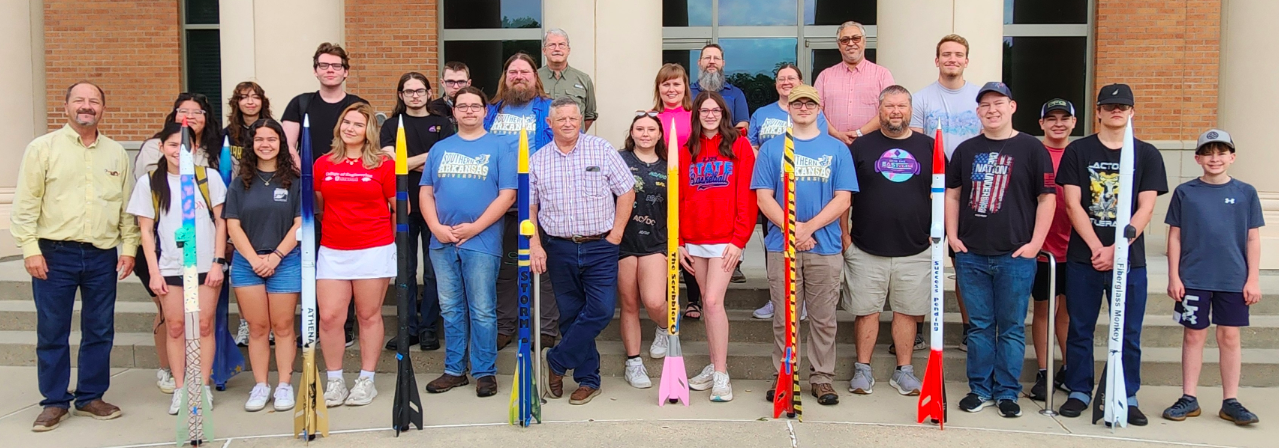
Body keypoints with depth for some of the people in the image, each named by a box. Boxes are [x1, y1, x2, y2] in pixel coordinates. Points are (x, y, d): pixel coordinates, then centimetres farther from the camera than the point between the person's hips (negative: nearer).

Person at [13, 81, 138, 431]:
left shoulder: (117, 153, 10)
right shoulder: (42, 148, 1)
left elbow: (128, 206, 12)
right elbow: (25, 204, -2)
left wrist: (129, 248, 5)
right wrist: (30, 249, -9)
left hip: (103, 257, 3)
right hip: (55, 255, -2)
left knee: (100, 332, 8)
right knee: (52, 333, 4)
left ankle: (90, 397, 21)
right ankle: (55, 402, 16)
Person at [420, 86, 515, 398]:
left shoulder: (499, 147, 2)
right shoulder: (440, 148, 14)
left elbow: (507, 195, -6)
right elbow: (426, 192, 11)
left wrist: (475, 227, -13)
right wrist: (436, 227, -6)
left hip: (482, 242, -4)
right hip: (442, 242, 4)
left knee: (482, 311, 0)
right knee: (451, 309, 11)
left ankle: (485, 372, 11)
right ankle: (454, 370, 21)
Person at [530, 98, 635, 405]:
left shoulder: (601, 150, 0)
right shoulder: (537, 161, 6)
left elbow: (626, 192, 1)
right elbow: (529, 207, 7)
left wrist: (616, 234, -6)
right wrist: (535, 246, -4)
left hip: (600, 246, -2)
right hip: (559, 249, 2)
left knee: (601, 310, -9)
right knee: (571, 316, 6)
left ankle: (555, 361, 8)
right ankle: (588, 380, 18)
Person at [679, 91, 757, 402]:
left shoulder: (739, 145, 0)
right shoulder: (687, 150, 11)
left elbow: (747, 196, -6)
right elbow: (679, 197, 11)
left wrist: (740, 239, -12)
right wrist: (679, 241, 5)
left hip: (726, 238, -4)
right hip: (694, 240, 4)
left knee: (713, 301, -12)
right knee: (708, 303, 10)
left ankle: (721, 375, -4)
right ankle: (714, 367, 20)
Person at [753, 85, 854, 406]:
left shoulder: (837, 150, 7)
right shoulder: (771, 149, 7)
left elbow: (843, 199, 0)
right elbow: (764, 198, 1)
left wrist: (809, 227, -13)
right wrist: (792, 228, -14)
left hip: (825, 247, 0)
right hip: (781, 246, 0)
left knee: (824, 318, 6)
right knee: (783, 318, 6)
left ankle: (822, 377, 16)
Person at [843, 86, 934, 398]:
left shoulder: (929, 147, 7)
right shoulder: (861, 146, 3)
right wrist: (844, 234, -1)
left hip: (915, 250, 1)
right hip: (866, 249, -1)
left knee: (908, 311, 7)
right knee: (866, 310, 5)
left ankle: (904, 371, 19)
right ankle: (863, 370, 16)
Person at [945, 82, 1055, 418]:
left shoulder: (1031, 148, 0)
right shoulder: (966, 150, 10)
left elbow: (1046, 198, -1)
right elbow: (952, 194, 14)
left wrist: (1035, 243, -7)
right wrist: (952, 236, 4)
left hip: (1016, 255, -3)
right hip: (971, 254, 3)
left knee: (1011, 328, 5)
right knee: (979, 326, 10)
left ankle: (1007, 393, 15)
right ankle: (980, 390, 20)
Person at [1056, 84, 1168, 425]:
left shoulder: (1147, 155, 5)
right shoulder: (1077, 151, 3)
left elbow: (1145, 209, -2)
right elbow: (1072, 204, -3)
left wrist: (1116, 250, -12)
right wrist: (1097, 248, -12)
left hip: (1129, 259, 0)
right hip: (1084, 257, 0)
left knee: (1129, 333, 5)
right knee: (1080, 329, 6)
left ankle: (1128, 397, 15)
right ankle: (1079, 392, 17)